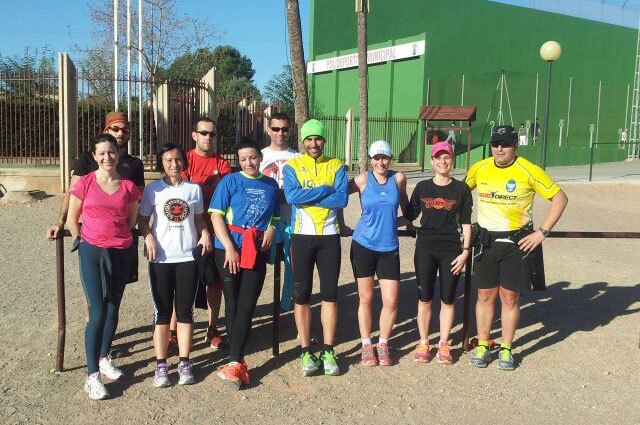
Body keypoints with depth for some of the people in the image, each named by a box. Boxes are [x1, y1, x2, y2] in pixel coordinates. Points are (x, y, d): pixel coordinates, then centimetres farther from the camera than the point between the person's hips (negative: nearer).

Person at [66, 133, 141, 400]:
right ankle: (92, 376, 3)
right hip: (92, 252, -3)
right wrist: (83, 243, 9)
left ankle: (104, 357, 34)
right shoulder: (84, 183, -4)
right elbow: (72, 219, 4)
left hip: (121, 253, 3)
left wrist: (118, 237, 10)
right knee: (97, 313, -7)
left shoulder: (128, 186, 2)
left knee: (113, 309, 14)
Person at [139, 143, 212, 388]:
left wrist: (205, 234, -6)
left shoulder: (194, 189, 8)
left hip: (188, 257, 1)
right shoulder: (152, 190, 3)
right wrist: (148, 237, -14)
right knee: (162, 312, 4)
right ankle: (161, 366, 11)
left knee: (185, 311, 5)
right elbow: (143, 220, 5)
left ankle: (184, 363, 14)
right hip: (161, 258, -1)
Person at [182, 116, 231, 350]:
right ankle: (173, 330, 12)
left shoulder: (223, 164, 5)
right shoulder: (185, 160, -1)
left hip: (215, 230, 2)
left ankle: (212, 329, 21)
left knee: (215, 280, 8)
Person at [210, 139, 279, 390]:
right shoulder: (230, 181, 1)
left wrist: (271, 229, -2)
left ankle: (234, 363, -1)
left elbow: (275, 216, 21)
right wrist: (229, 248, -14)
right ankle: (239, 362, 12)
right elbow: (216, 214, -5)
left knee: (246, 307, -3)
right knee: (233, 305, 4)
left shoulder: (271, 185, 12)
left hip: (257, 253, 2)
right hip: (229, 250, -2)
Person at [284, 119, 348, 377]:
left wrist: (307, 197, -14)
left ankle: (328, 352, 12)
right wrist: (326, 190, -13)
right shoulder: (292, 166, 3)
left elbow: (342, 199, -10)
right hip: (302, 236, -1)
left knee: (330, 293, 3)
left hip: (330, 236, 1)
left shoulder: (336, 166, 6)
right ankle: (306, 352, 13)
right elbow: (291, 195, -16)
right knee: (302, 295, 3)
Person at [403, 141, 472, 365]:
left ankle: (444, 344, 20)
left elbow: (466, 223, 3)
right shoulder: (422, 187, 5)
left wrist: (465, 250, -3)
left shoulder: (461, 189, 2)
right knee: (424, 298, 5)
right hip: (425, 248, 1)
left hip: (451, 249, -1)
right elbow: (409, 216, 11)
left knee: (448, 299, 6)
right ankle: (423, 343, 19)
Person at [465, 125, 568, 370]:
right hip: (486, 241, 2)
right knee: (485, 295, 7)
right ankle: (482, 346, 20)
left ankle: (506, 349, 18)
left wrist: (542, 232, -9)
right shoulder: (479, 169, 1)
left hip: (517, 242, -2)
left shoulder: (529, 171, -9)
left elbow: (560, 199, -4)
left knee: (510, 297, 4)